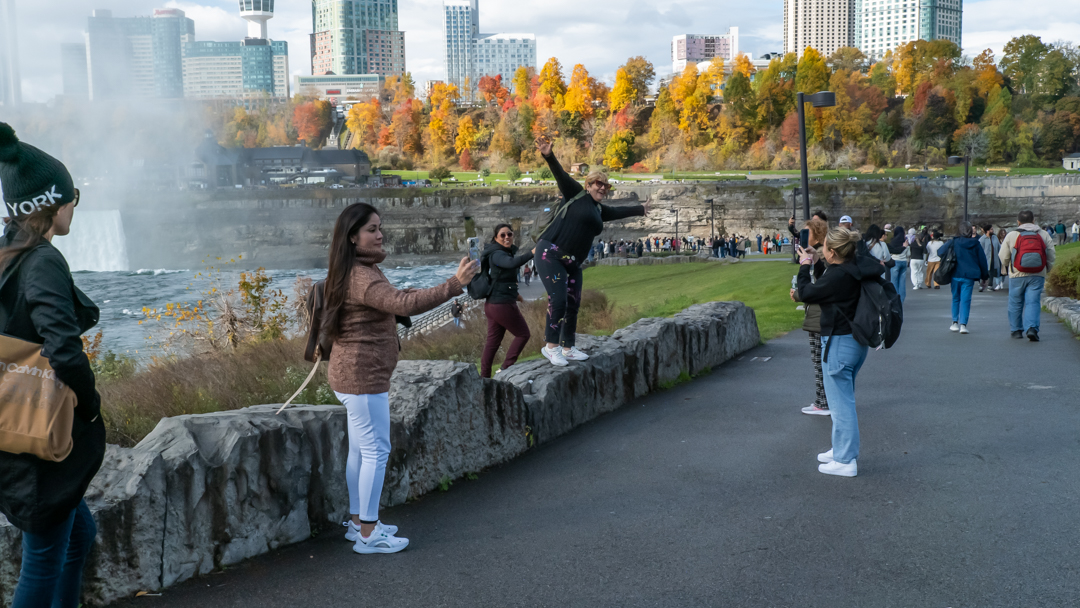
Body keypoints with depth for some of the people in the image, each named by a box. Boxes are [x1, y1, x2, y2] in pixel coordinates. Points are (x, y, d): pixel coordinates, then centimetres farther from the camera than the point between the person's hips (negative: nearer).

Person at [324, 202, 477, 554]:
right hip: (363, 377, -11)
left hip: (352, 375, 11)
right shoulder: (362, 278, -22)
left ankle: (358, 522, 27)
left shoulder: (357, 271, 13)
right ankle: (368, 534, 2)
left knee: (360, 449, 17)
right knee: (376, 451, -5)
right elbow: (404, 305, -36)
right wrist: (455, 284, -40)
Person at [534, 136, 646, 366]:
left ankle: (568, 348, 20)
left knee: (573, 305, 8)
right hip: (550, 254, -8)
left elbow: (619, 211, 38)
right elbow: (561, 174, -14)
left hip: (573, 262, 8)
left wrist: (640, 209, 52)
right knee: (558, 300, -17)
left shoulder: (600, 210, 20)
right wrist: (549, 156, -31)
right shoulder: (576, 194, 0)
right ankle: (551, 346, -7)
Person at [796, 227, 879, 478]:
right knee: (843, 398, 22)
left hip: (839, 343, -10)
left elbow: (806, 293, -12)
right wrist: (816, 264, 13)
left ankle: (845, 461, 5)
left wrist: (805, 266, 2)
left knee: (840, 402, -1)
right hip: (858, 340, 10)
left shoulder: (838, 276, -24)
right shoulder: (860, 267, 1)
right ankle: (841, 449, 34)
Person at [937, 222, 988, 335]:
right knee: (966, 299, 0)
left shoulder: (953, 242, -4)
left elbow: (940, 252, -3)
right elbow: (982, 260, 7)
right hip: (969, 276, 0)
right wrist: (984, 276, 17)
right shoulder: (976, 244, 2)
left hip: (956, 275, 0)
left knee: (956, 298, 14)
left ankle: (955, 323, 15)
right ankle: (963, 324, -8)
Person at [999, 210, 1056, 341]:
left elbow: (1003, 257, 4)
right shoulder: (1044, 235, 5)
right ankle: (1032, 328, -19)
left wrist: (1007, 266, 25)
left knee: (1015, 303, 11)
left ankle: (1016, 330, 19)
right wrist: (1046, 269, 23)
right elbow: (1052, 256, 7)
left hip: (1017, 275, -1)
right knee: (1033, 302, -1)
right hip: (1037, 275, 1)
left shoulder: (1011, 235, -1)